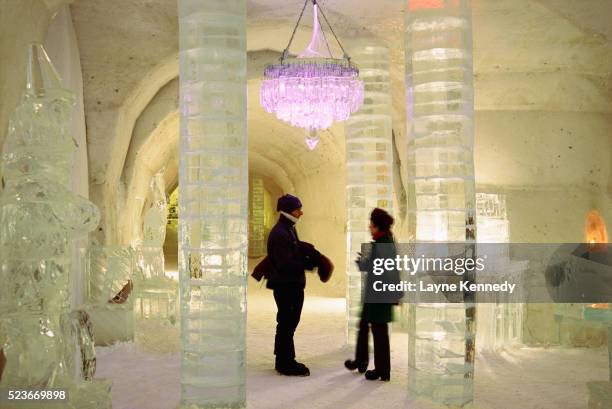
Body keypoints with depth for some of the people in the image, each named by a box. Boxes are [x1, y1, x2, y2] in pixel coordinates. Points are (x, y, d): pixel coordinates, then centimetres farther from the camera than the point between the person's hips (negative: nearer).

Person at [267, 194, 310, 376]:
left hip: (292, 285, 10)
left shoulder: (289, 230, 14)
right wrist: (308, 263, -18)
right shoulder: (279, 234, -19)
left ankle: (284, 361, 27)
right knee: (287, 324, -2)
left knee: (288, 323, 17)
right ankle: (286, 363, 7)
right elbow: (285, 264, -24)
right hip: (285, 286, -10)